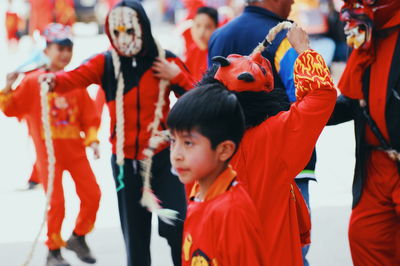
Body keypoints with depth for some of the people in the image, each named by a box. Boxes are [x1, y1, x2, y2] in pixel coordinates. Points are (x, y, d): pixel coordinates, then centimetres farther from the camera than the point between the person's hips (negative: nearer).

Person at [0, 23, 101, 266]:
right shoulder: (33, 81, -5)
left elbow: (90, 116, 6)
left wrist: (92, 139, -6)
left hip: (75, 150, 3)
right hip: (49, 152, -3)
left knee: (92, 194, 3)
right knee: (56, 202, -3)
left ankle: (79, 237, 27)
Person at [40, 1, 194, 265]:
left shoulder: (165, 60, -3)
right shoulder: (106, 62, -3)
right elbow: (76, 77, -22)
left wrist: (177, 76, -15)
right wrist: (54, 79, -43)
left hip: (162, 157, -1)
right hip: (125, 161, 2)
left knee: (176, 225, -8)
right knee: (135, 232, 11)